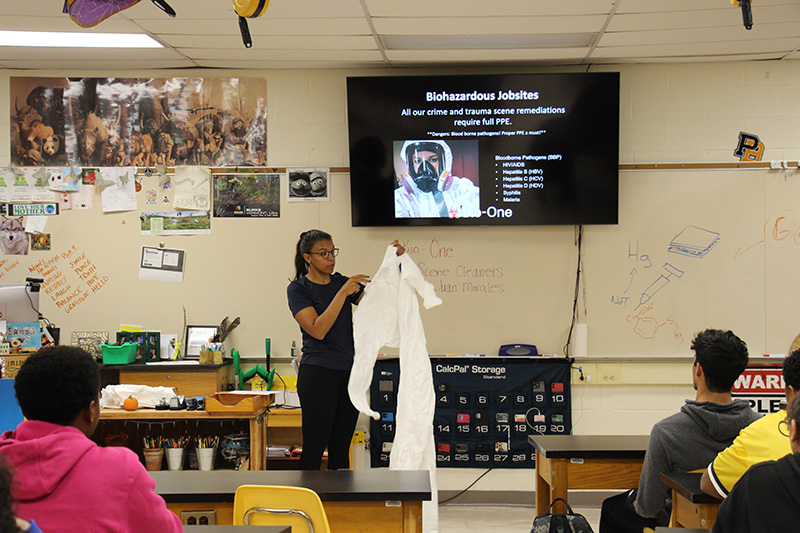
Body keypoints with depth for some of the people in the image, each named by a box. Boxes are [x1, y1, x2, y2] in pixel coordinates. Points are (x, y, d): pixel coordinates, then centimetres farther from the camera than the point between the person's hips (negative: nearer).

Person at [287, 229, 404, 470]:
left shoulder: (342, 282, 12)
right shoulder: (298, 289, -4)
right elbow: (318, 330, -17)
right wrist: (343, 293, -19)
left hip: (349, 372, 6)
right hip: (318, 373, -6)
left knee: (341, 447, 10)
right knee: (314, 446, -4)